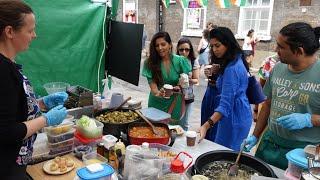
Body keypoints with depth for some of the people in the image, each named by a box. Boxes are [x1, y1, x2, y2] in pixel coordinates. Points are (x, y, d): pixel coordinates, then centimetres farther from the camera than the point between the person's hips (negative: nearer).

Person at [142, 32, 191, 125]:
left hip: (174, 104, 0)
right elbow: (153, 86, -13)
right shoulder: (150, 62, -8)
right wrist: (158, 93, -35)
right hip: (156, 104, 0)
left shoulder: (180, 61, -9)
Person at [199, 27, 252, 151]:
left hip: (234, 116, -10)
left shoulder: (231, 68, -23)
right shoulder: (237, 61, 7)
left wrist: (207, 125, -38)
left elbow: (226, 103, -30)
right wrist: (216, 76, 4)